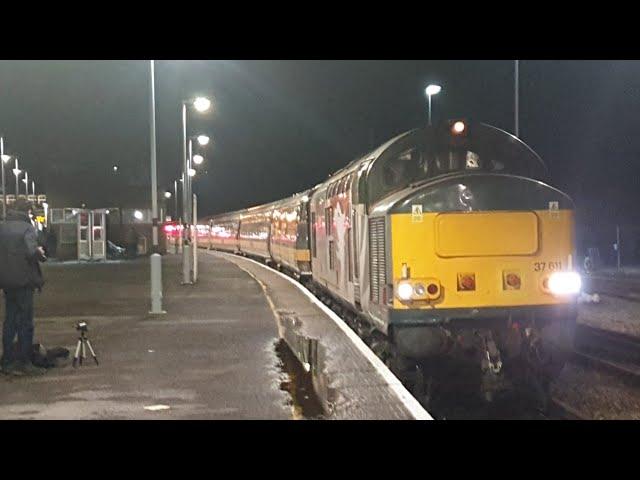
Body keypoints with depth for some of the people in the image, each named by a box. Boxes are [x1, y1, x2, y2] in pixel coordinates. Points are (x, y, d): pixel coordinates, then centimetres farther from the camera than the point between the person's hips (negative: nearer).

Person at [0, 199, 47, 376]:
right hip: (23, 281, -6)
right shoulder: (27, 228, -12)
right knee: (25, 322, 1)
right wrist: (40, 253, -4)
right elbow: (32, 252, -22)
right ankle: (24, 363, 3)